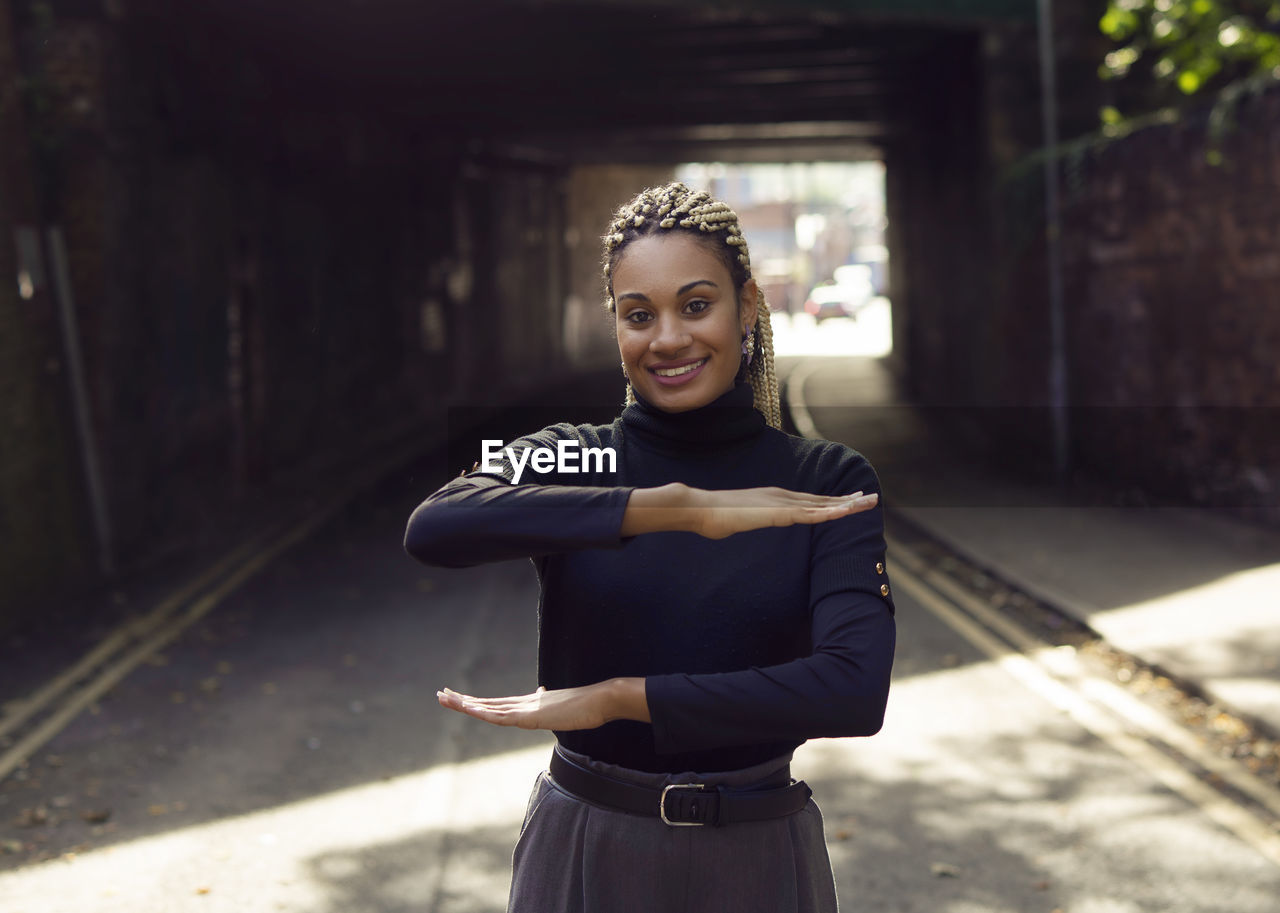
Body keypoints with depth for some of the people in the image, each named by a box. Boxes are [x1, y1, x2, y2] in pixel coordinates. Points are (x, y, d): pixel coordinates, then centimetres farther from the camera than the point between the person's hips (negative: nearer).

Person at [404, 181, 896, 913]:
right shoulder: (566, 458, -4)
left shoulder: (830, 483, -6)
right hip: (583, 852, 0)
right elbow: (434, 529, -26)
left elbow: (855, 690, -21)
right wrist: (676, 507, -30)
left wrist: (615, 699, -19)